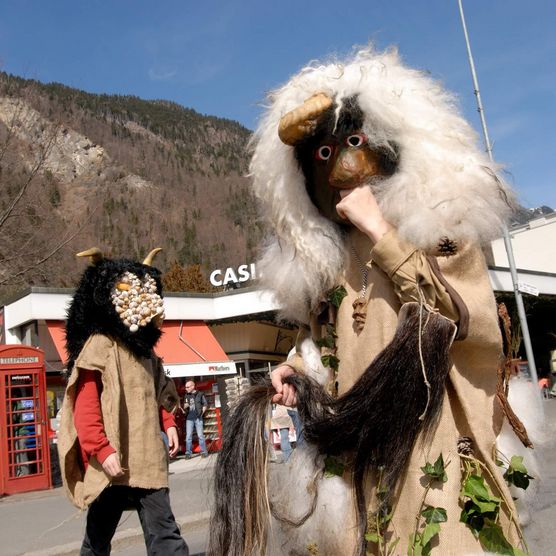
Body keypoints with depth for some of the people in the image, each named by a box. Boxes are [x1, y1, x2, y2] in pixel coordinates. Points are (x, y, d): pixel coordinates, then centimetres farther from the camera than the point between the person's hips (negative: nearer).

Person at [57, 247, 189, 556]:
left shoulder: (144, 351, 14)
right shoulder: (101, 345, -10)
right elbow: (85, 406, -16)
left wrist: (168, 423, 7)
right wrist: (101, 450, -22)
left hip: (146, 460, 6)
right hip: (112, 462, -6)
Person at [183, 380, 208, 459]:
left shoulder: (200, 394, 1)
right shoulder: (186, 395, 10)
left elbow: (205, 404, 6)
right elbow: (184, 407, 18)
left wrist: (201, 413, -2)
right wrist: (185, 407, -4)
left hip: (198, 417, -3)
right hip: (189, 418, 3)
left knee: (200, 435, 1)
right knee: (188, 436, 0)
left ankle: (204, 452, 8)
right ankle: (188, 453, 4)